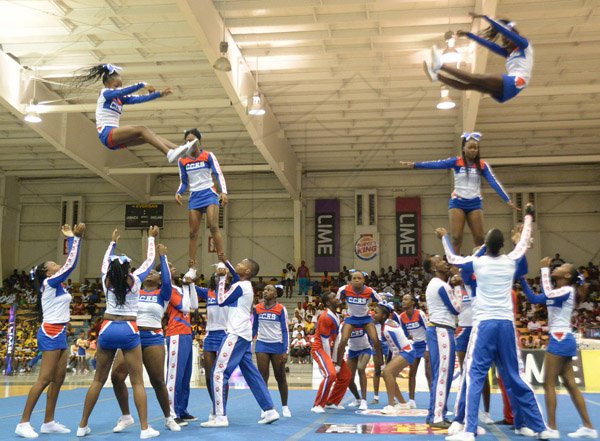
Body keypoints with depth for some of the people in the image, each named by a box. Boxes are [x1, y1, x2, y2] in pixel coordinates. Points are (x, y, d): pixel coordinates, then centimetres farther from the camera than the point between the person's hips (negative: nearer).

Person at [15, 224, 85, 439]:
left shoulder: (57, 284, 13)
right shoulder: (49, 282, -9)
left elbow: (70, 262, 18)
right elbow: (71, 263, -15)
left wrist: (73, 238, 17)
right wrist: (75, 238, -12)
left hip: (59, 333, 9)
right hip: (51, 333, -9)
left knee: (58, 379, 8)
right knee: (45, 379, -10)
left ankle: (48, 422, 12)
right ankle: (23, 423, -7)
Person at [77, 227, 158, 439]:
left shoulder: (106, 280, 5)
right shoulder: (134, 280, -2)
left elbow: (106, 260, 26)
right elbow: (149, 260, 13)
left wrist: (113, 242, 41)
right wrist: (151, 238, 26)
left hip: (107, 329, 3)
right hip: (128, 330, -3)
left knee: (98, 380, 12)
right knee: (137, 382, 0)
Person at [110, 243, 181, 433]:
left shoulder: (162, 294, 3)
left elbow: (167, 281, -15)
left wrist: (163, 256, -10)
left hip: (153, 338, -3)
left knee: (157, 381, 2)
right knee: (116, 376, -10)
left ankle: (168, 418, 20)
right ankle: (126, 416, 7)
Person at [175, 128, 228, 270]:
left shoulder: (208, 156, -1)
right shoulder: (182, 161, 8)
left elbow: (219, 174, -6)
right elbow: (183, 182, 14)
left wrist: (224, 192, -21)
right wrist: (178, 193, -7)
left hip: (209, 194, -4)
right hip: (194, 197, 4)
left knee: (213, 227, -20)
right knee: (193, 233, 0)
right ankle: (191, 267, 3)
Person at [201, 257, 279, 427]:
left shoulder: (240, 286, -11)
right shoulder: (246, 285, 14)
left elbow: (221, 301, -9)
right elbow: (237, 276, 35)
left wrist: (221, 281, -1)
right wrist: (226, 262, 28)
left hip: (236, 335, -10)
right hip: (244, 335, 10)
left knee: (219, 373, -9)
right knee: (251, 374, 12)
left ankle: (220, 417, -11)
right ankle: (269, 410, 12)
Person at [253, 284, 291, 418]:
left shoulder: (281, 309, -4)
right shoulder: (257, 308, 4)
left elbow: (285, 331, -3)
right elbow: (254, 329, 14)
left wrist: (286, 351, -9)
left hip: (277, 345, -2)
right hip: (262, 345, 2)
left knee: (280, 377, 6)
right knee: (263, 377, -1)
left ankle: (285, 407, 19)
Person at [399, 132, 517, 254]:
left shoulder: (482, 165, -1)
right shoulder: (456, 161, -6)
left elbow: (494, 182, -5)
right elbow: (437, 164, -17)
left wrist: (507, 200, -13)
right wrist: (414, 165, -29)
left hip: (475, 203, 2)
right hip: (457, 203, -1)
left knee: (480, 238, 3)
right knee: (456, 238, -5)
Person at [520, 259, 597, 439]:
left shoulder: (567, 290, -10)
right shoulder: (557, 291, 16)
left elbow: (547, 295, -29)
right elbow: (534, 298, 18)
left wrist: (544, 269, -22)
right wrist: (521, 279, 12)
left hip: (560, 339, -9)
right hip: (562, 339, 9)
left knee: (549, 384, -6)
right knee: (570, 384, 9)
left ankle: (552, 428, -4)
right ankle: (588, 427, 11)